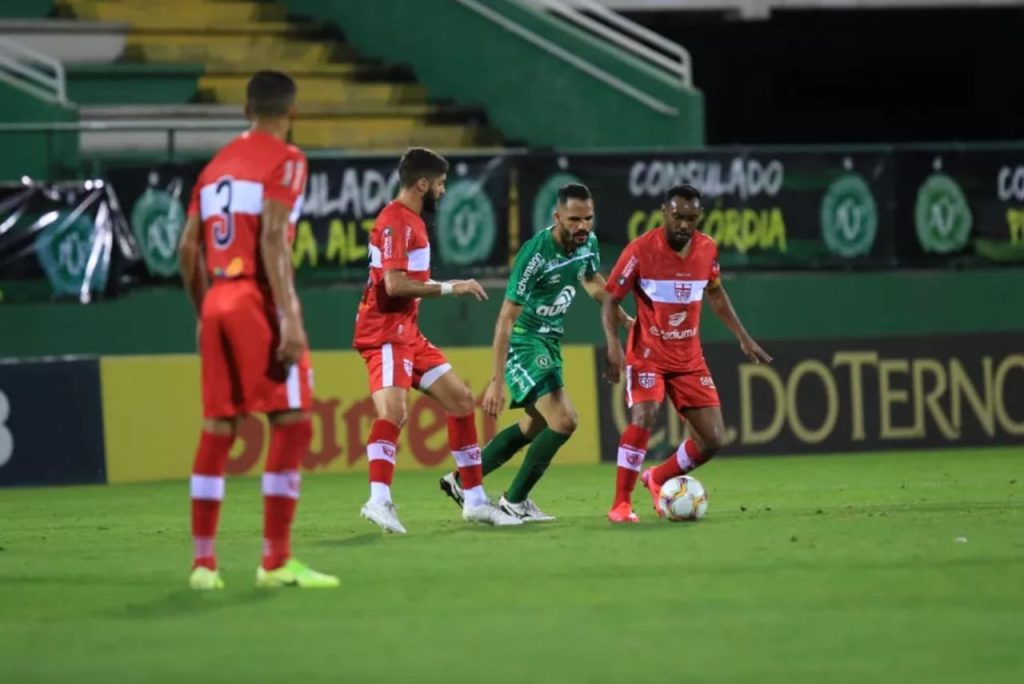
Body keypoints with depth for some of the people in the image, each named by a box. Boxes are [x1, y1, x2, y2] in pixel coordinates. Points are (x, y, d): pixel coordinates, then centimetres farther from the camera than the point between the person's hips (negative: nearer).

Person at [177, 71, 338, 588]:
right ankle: (276, 561, -9)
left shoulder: (217, 165, 18)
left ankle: (203, 562, 7)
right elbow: (272, 239, -15)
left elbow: (188, 248, 16)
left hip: (217, 302, 7)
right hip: (258, 302, -7)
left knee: (217, 430, 9)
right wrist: (289, 318, -19)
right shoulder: (284, 161, -3)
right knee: (292, 423, -4)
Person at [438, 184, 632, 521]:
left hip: (550, 341, 9)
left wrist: (625, 320, 21)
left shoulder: (588, 242, -6)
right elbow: (506, 318, -27)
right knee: (564, 421, -18)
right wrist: (497, 381, -30)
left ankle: (461, 481, 34)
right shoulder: (536, 253, -28)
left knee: (533, 427, 21)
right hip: (524, 341, -9)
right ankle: (514, 501, -3)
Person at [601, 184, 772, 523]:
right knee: (644, 416, -29)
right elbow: (611, 300, -11)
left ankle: (658, 479, 26)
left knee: (713, 439, 0)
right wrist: (613, 344, -26)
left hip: (689, 358, 5)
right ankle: (621, 504, -19)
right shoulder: (641, 250, -16)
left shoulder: (707, 249, -2)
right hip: (648, 354, -5)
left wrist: (743, 337, 15)